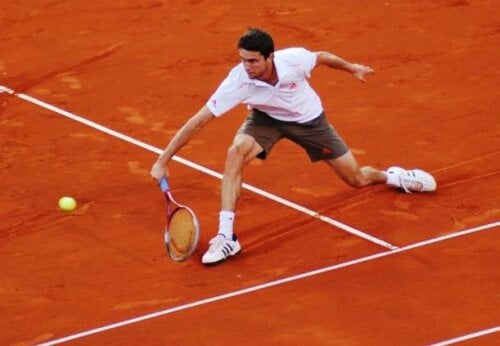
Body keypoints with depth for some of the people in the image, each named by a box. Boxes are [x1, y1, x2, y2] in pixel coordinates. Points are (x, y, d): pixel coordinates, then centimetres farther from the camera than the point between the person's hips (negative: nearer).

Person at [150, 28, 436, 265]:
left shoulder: (295, 59, -34)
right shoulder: (237, 82, -36)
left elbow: (322, 57, -9)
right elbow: (199, 121, -35)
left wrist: (352, 68, 10)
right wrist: (164, 160, -39)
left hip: (309, 119, 1)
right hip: (267, 118, 0)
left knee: (357, 180, 6)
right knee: (236, 152, -32)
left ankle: (393, 176, 45)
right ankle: (226, 237, -28)